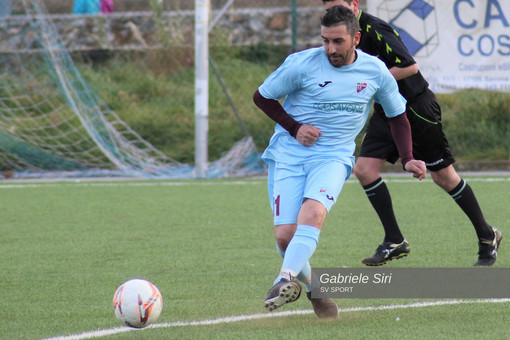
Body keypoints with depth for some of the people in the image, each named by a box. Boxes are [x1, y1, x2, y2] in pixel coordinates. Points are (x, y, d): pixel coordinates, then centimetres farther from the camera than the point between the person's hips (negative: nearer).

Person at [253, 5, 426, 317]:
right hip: (288, 156, 0)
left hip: (334, 157, 0)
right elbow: (262, 96, 4)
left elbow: (397, 116, 16)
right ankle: (312, 288, 14)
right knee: (285, 235, -12)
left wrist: (408, 159, 2)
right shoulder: (302, 64, -8)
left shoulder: (376, 72, 1)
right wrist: (294, 128, -8)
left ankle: (285, 281, -42)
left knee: (312, 212, -31)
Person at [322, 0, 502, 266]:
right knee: (364, 168, -8)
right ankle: (394, 242, -1)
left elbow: (410, 66, -27)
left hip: (417, 108, -8)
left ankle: (487, 237, 16)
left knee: (443, 176, 1)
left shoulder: (376, 30, -22)